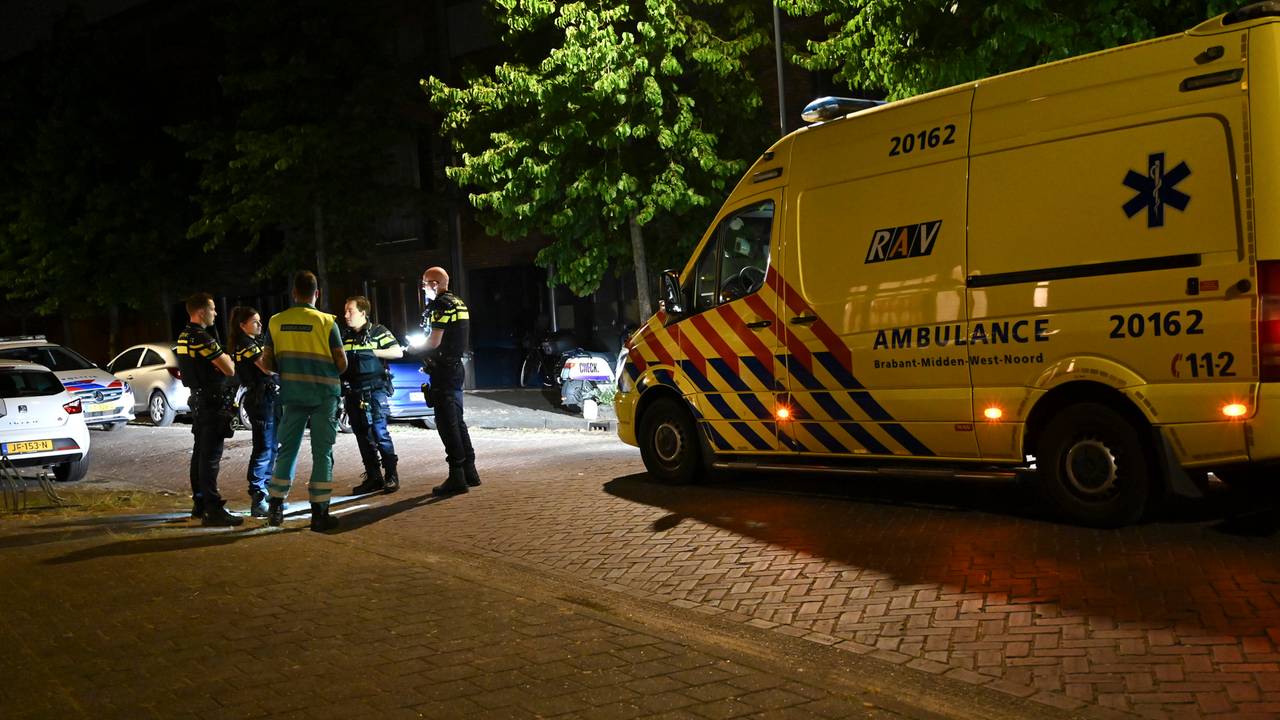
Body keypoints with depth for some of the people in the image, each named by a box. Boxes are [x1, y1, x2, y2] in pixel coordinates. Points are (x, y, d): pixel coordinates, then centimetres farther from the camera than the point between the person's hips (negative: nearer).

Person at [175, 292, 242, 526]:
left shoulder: (183, 337, 12)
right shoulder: (202, 338, -19)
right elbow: (229, 369, -21)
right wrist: (226, 358, 1)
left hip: (198, 399, 10)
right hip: (212, 402, -10)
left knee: (200, 453, 16)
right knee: (211, 456, -10)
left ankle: (199, 503, 24)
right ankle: (213, 510, -11)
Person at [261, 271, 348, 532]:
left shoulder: (276, 322, 2)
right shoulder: (326, 322, -8)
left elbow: (267, 362, 3)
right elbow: (342, 363, -7)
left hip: (292, 393, 3)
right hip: (324, 394, -3)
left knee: (287, 449, 13)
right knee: (322, 453, 2)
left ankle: (275, 507, 16)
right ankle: (319, 513, 2)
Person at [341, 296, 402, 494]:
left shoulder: (378, 331, -1)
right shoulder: (345, 337, 16)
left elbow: (398, 352, -9)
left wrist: (372, 352, -14)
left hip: (374, 390, -6)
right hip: (352, 393, 6)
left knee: (379, 432, -11)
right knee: (363, 436, 7)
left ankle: (391, 475, -3)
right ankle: (373, 477, 13)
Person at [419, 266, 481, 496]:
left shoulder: (440, 306, -14)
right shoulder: (459, 304, 15)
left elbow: (434, 341, -20)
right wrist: (429, 358, 16)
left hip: (442, 371, -9)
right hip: (456, 367, 9)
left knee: (447, 424, -7)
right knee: (457, 421, 16)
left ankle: (457, 477, -7)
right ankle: (469, 470, 21)